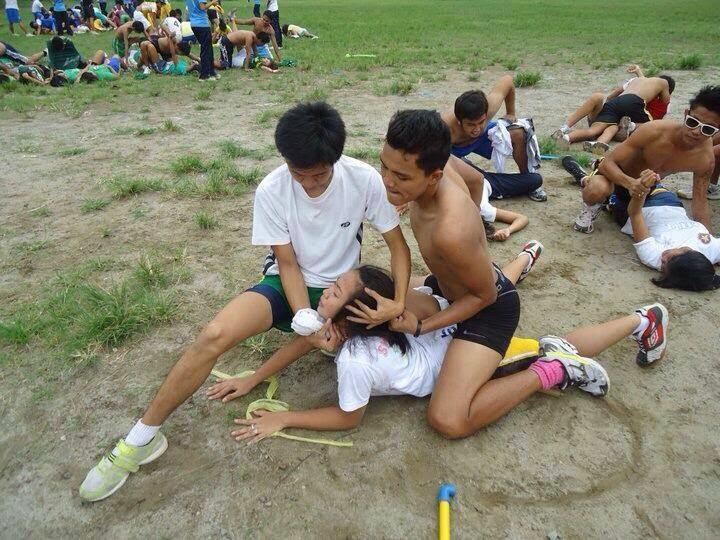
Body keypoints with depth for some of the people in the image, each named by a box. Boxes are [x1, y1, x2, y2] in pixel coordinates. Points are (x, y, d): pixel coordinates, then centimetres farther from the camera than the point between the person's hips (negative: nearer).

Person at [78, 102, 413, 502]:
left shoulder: (365, 180, -18)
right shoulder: (271, 191, -18)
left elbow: (398, 246, -10)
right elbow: (288, 264, -14)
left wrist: (400, 302, -25)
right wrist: (305, 317, -30)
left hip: (343, 287, 2)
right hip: (289, 284, -2)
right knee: (215, 335, -26)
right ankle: (142, 438, -8)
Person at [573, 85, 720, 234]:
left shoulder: (706, 159, -21)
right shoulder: (654, 131, -33)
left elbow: (700, 202, -10)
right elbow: (608, 162, -30)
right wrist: (630, 183, -50)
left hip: (642, 187, 5)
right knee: (597, 190, -40)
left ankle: (615, 203, 41)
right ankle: (590, 209, -1)